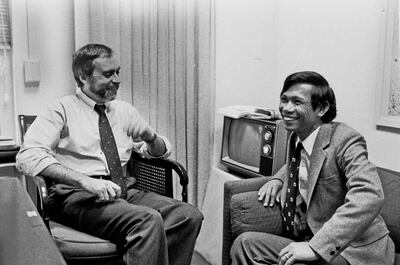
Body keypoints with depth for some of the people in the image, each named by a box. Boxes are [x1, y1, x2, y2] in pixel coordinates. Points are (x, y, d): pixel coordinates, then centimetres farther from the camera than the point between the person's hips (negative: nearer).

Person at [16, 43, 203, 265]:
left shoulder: (124, 111, 18)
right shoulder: (62, 109, 2)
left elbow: (160, 151, 27)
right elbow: (27, 156, -14)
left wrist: (151, 138, 0)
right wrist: (85, 181, -26)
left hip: (123, 191, 6)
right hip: (75, 196, -6)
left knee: (190, 215, -19)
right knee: (148, 220, -34)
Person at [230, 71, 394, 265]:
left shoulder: (345, 140, -17)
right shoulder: (296, 137, 7)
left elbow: (369, 197, -32)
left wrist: (316, 247, -36)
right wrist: (277, 180, 7)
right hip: (309, 240, 7)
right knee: (245, 243, -9)